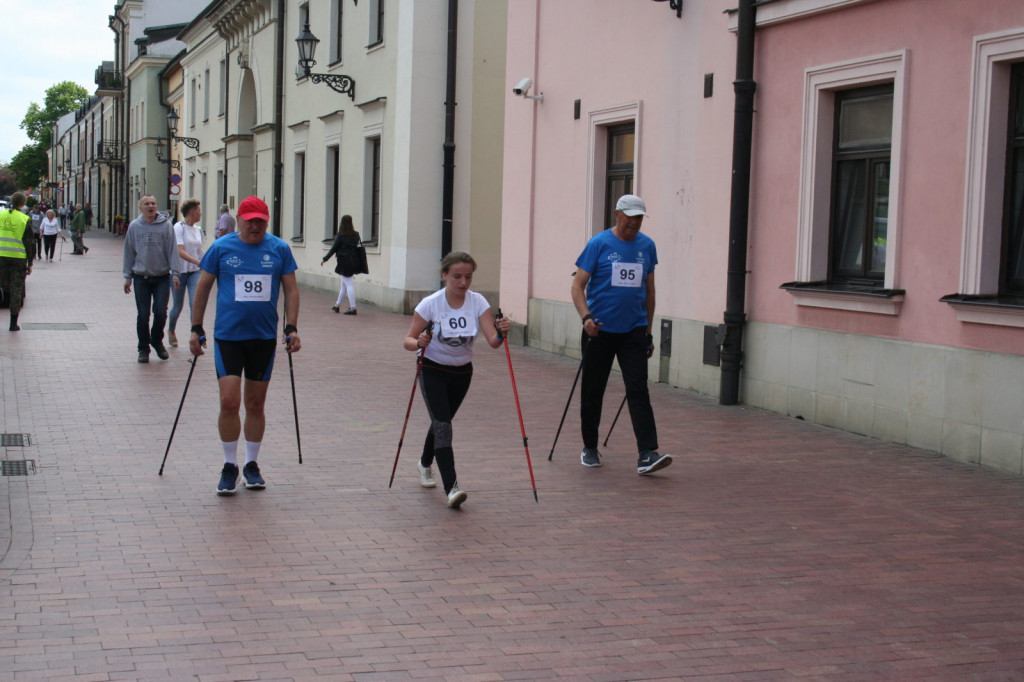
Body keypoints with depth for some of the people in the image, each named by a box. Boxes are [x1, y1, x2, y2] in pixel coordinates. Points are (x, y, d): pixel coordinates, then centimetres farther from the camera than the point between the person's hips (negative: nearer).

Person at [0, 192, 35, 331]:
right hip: (18, 258, -2)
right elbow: (30, 243, -2)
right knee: (16, 289, 5)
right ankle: (13, 323, 7)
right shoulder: (24, 219, -4)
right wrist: (30, 263, 5)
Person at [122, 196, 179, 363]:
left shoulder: (166, 225, -3)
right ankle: (143, 348, 16)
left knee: (161, 312, -3)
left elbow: (172, 251, -1)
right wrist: (127, 276, 7)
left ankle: (157, 340, 23)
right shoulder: (134, 226, 1)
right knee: (143, 315, 4)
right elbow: (129, 252, 7)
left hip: (162, 277, -1)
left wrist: (174, 273, -6)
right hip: (141, 277, 1)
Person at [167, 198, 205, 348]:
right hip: (180, 271, -4)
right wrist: (196, 261, -33)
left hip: (195, 272, 4)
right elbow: (180, 251, -21)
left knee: (195, 303, -13)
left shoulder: (198, 230, 8)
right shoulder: (178, 228, -10)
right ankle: (171, 331, 36)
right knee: (178, 306, 9)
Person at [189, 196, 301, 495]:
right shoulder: (221, 248, -1)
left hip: (264, 337, 2)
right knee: (229, 401, -10)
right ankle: (229, 466, 5)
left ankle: (251, 465, 23)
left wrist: (291, 328, -1)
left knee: (255, 404, 9)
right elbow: (203, 287, 6)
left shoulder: (279, 249, 2)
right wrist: (196, 329, 5)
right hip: (228, 335, -2)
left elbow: (291, 290, 8)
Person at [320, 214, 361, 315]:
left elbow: (333, 249, -8)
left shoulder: (340, 236, -12)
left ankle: (353, 308, -8)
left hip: (344, 262, -6)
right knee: (344, 283, 18)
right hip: (353, 261, 6)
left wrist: (325, 259, 0)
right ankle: (337, 305, 30)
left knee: (348, 284, -5)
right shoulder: (355, 235, 2)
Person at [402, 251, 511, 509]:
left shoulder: (478, 302, -14)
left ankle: (425, 463, 48)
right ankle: (451, 488, -23)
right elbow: (408, 340, -17)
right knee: (442, 424, -18)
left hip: (462, 371, 3)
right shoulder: (430, 304, -20)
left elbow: (492, 341, -22)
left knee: (442, 420, 18)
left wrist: (501, 333, -44)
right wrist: (419, 343, -38)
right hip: (432, 370, -3)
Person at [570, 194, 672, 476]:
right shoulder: (599, 244, -5)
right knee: (592, 392, 9)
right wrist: (586, 317, -24)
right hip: (600, 330, -2)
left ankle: (647, 455, -16)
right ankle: (590, 448, 26)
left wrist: (648, 331, 17)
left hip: (633, 331, 2)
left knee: (638, 390, -9)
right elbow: (578, 285, -8)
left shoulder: (647, 246, 7)